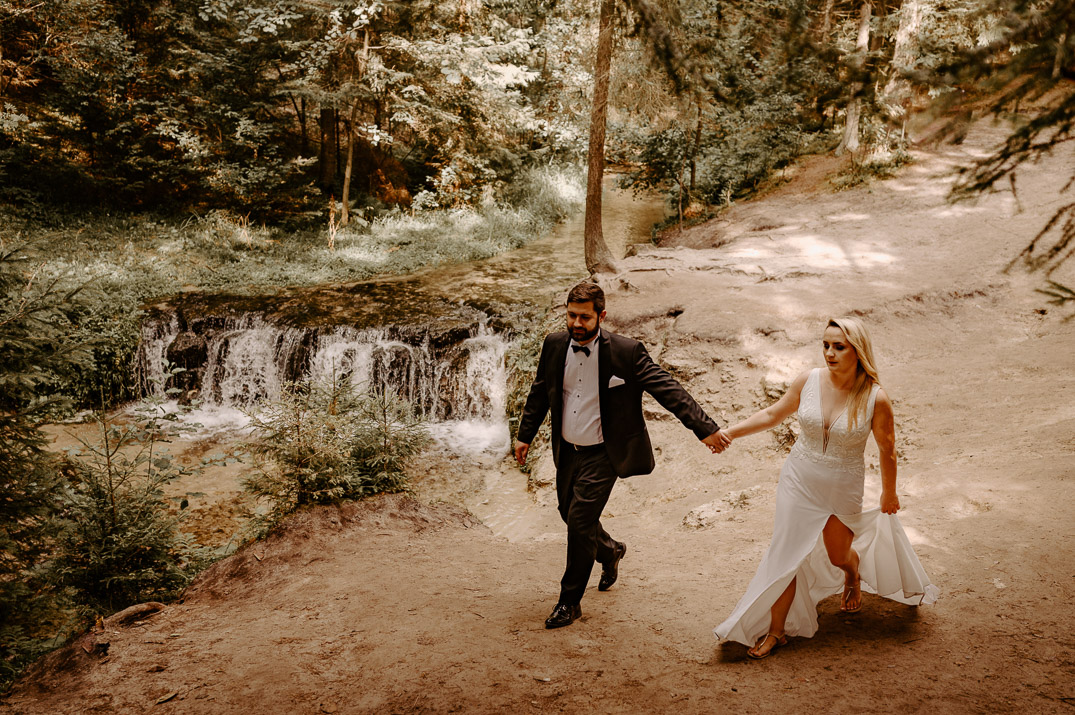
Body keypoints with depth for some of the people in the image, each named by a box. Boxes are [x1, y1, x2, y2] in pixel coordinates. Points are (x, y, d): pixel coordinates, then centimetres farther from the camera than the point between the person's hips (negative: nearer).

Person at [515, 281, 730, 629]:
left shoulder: (626, 352, -17)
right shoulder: (555, 345, -3)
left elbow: (669, 390, -16)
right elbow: (539, 393, 12)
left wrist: (705, 428, -20)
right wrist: (525, 436, 16)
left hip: (601, 456, -5)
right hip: (567, 452, 6)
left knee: (579, 522, -8)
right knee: (570, 515, 19)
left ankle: (569, 602, 13)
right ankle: (610, 551, 51)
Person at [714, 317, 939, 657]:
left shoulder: (876, 399, -19)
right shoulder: (809, 380, -13)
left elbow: (887, 449, -5)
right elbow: (773, 414, 0)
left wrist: (889, 493, 8)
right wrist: (729, 432, -10)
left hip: (842, 489, -1)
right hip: (799, 480, 1)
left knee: (838, 556, 19)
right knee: (786, 555, 3)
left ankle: (853, 574, 59)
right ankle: (776, 630, 21)